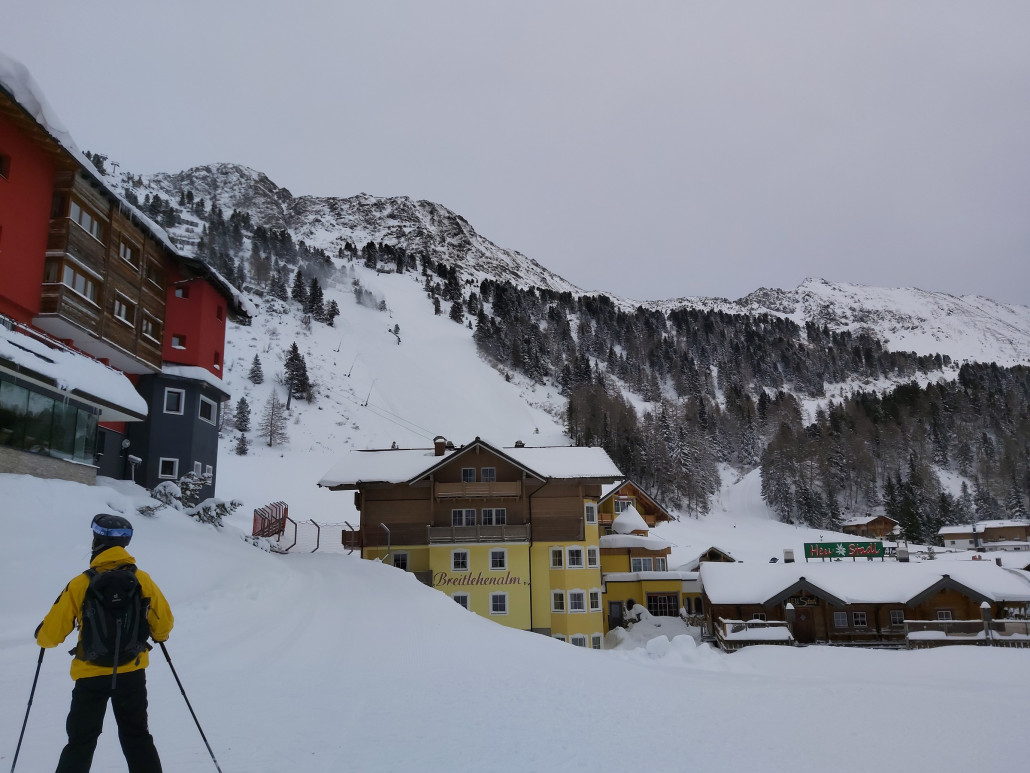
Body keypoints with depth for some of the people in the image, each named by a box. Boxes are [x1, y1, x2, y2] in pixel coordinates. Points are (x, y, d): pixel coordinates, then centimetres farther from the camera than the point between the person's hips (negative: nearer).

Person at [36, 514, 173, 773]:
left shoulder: (80, 585, -15)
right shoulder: (142, 579, -10)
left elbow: (51, 633, -7)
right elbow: (164, 622, -2)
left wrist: (42, 637, 17)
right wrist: (158, 635, 22)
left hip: (91, 676, -2)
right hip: (132, 674, 2)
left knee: (81, 741, 15)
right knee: (136, 736, 16)